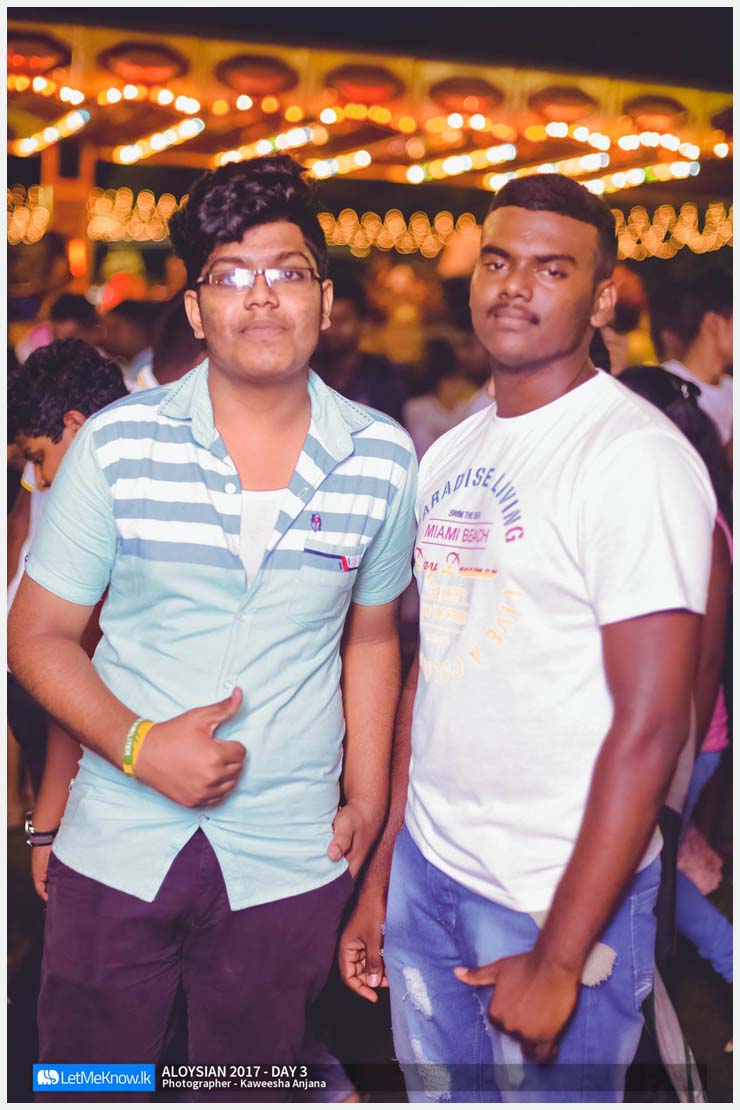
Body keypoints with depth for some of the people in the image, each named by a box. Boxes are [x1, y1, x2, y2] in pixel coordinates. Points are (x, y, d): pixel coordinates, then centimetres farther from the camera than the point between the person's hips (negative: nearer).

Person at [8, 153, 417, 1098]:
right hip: (118, 846, -1)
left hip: (288, 864, 1)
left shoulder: (382, 461, -2)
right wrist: (139, 745, -17)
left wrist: (368, 796, 6)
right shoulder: (117, 445, -8)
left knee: (250, 1085, 17)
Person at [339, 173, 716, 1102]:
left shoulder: (635, 457, -14)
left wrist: (560, 959, -18)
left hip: (561, 899, -6)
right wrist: (380, 879, 12)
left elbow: (651, 728, -18)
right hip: (426, 866, 7)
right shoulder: (448, 455, 9)